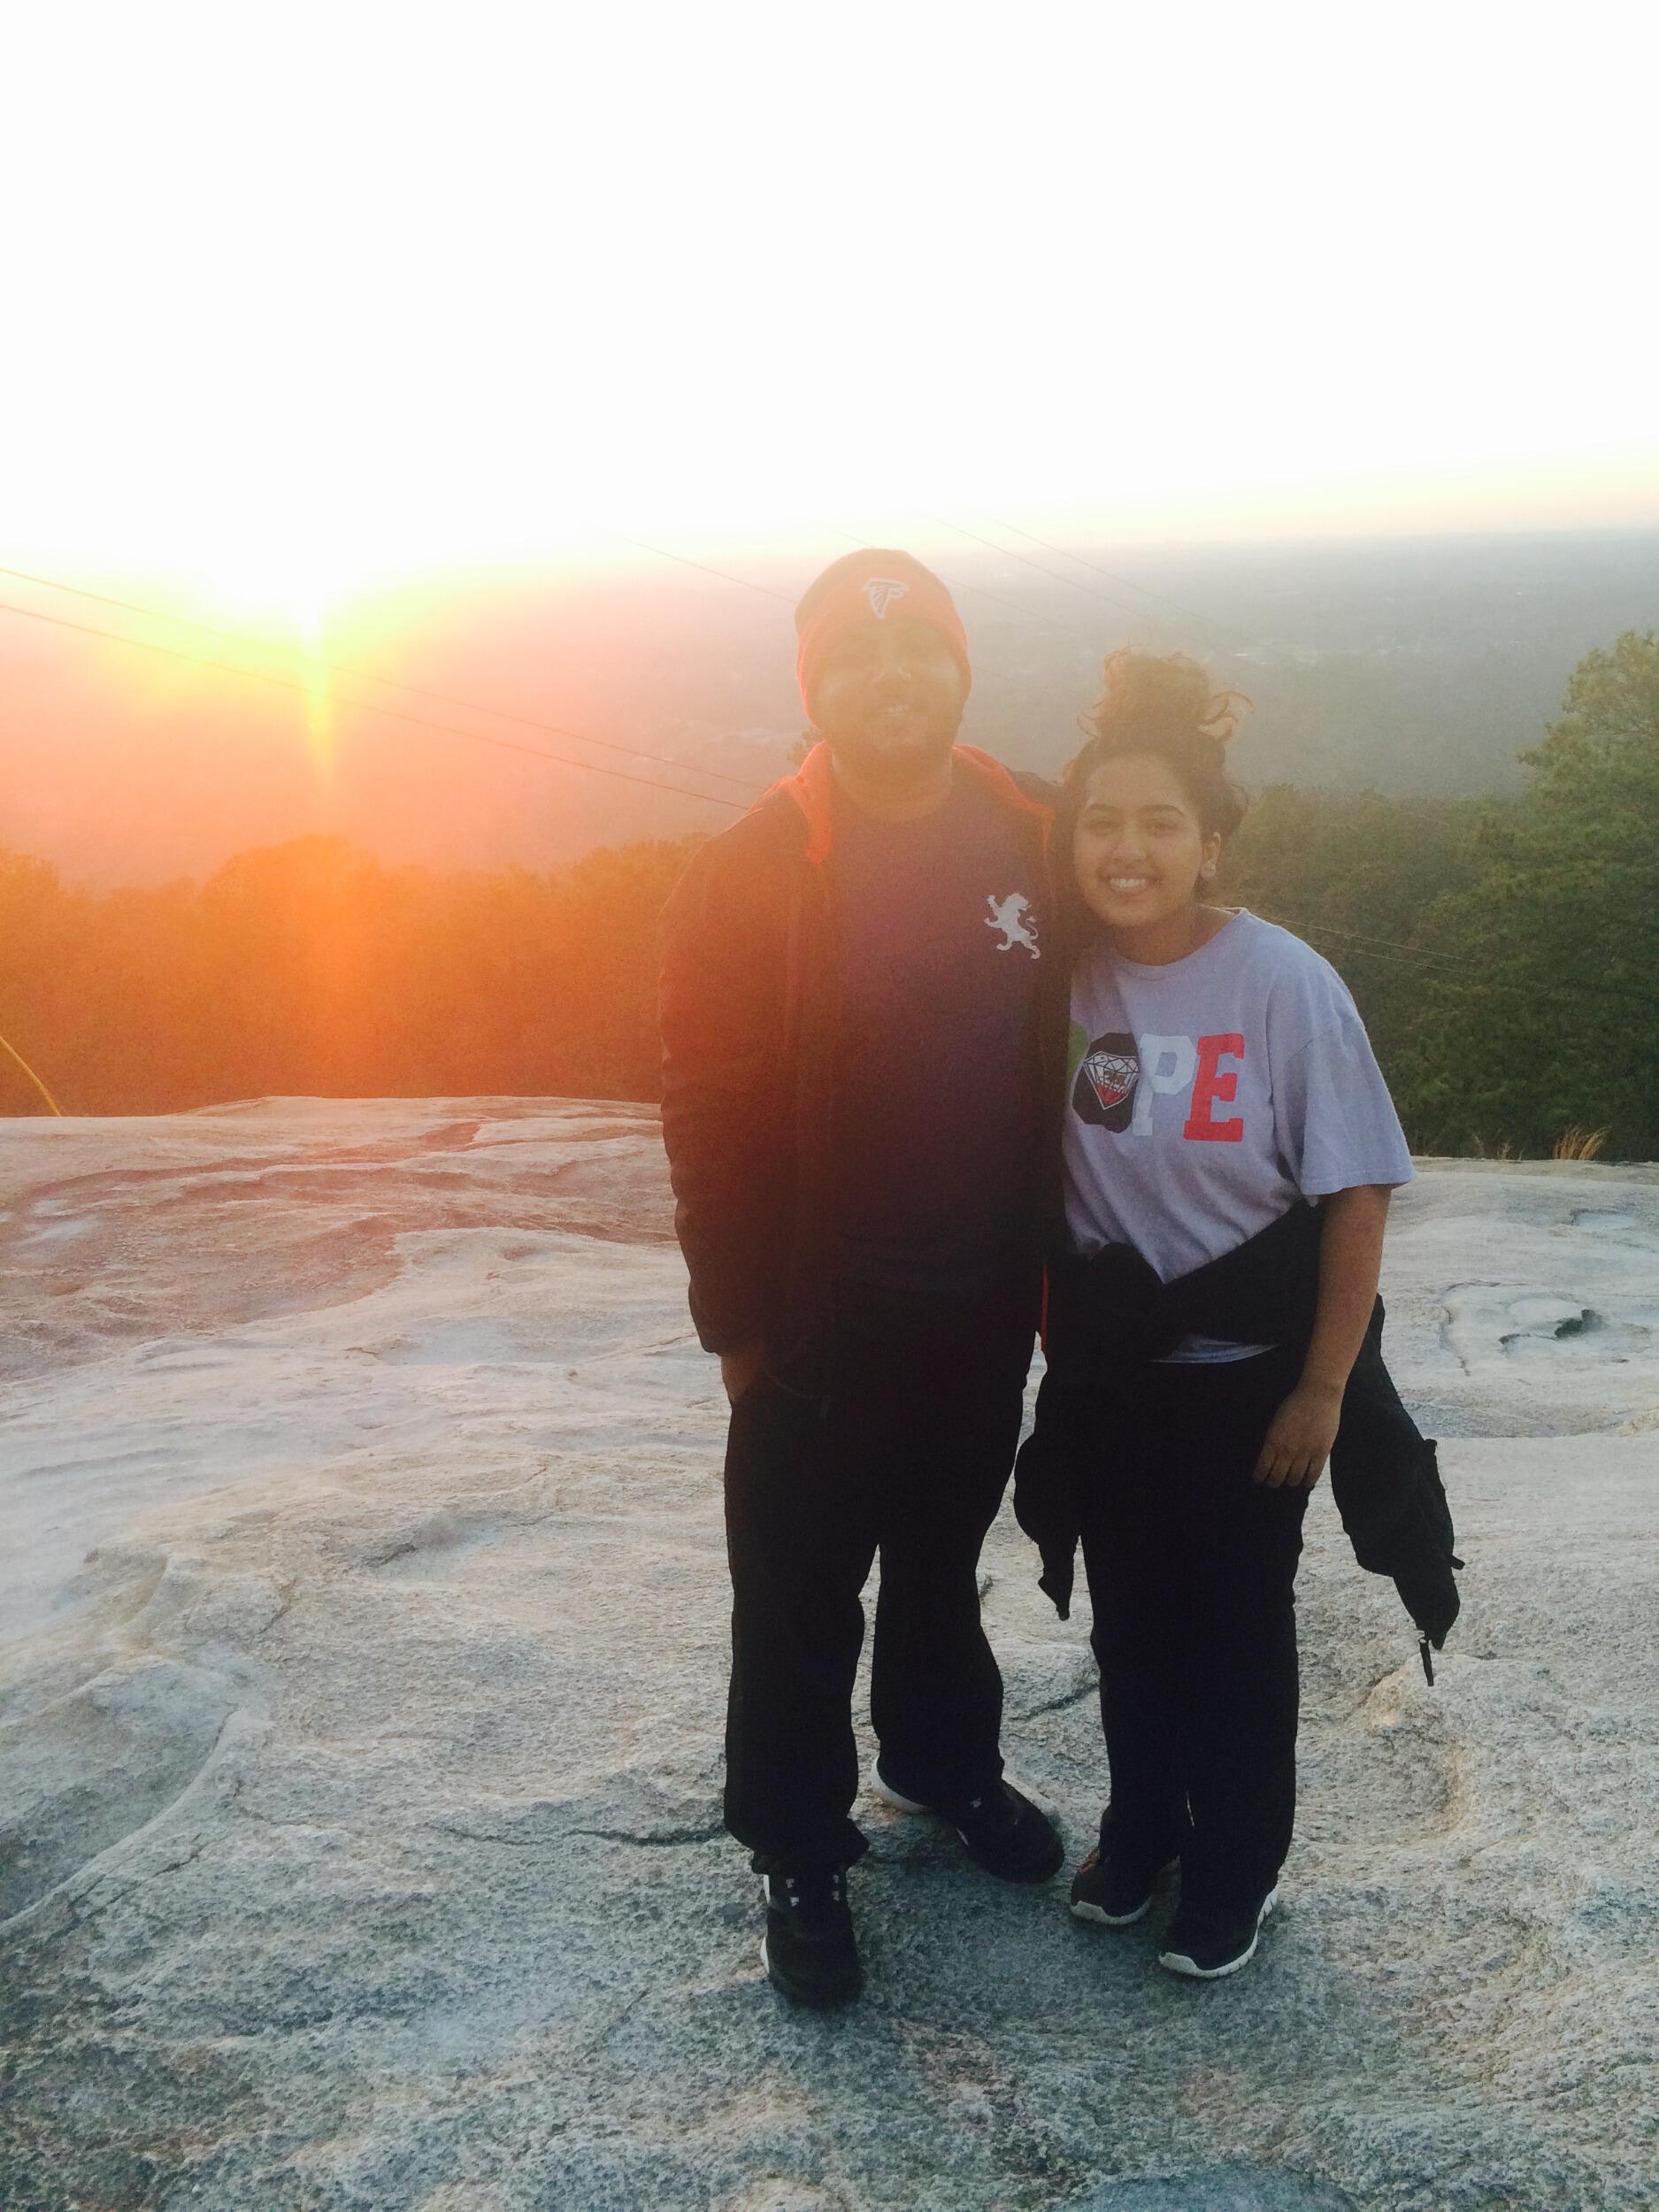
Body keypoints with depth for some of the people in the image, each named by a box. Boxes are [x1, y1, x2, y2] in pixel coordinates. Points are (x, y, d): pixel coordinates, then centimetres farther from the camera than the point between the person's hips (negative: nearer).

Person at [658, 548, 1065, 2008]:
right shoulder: (753, 873, -13)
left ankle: (945, 1761, 46)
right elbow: (708, 1112, -12)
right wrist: (735, 1317, -11)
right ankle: (800, 1855, 28)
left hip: (986, 1303, 4)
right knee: (803, 1600, 9)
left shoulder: (1034, 841, -2)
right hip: (824, 1322, -3)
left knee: (946, 1556, 23)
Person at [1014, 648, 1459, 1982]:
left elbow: (1356, 1198, -13)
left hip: (1246, 1373, -3)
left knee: (1237, 1623, 11)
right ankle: (1138, 1829, 41)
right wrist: (1061, 1333, 7)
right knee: (1130, 1614, 18)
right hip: (1110, 1370, 4)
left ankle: (1235, 1868, 33)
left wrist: (1324, 1388, -12)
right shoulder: (1069, 975, -7)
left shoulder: (1284, 985, -18)